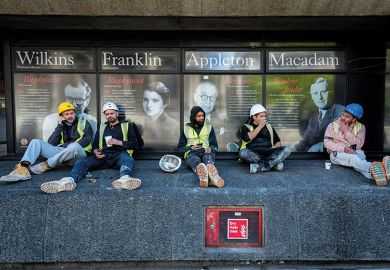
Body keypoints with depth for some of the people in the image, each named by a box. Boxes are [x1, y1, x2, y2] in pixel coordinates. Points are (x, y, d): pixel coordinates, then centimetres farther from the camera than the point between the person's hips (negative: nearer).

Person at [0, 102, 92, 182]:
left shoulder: (84, 124, 13)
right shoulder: (61, 128, 22)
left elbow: (87, 139, -4)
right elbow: (51, 143, 7)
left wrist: (72, 146, -16)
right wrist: (59, 126, 1)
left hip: (79, 154, -4)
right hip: (62, 154, 4)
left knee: (74, 146, -40)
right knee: (36, 142, -10)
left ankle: (47, 165, -25)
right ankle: (23, 169, -33)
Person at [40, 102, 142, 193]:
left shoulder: (127, 126, 17)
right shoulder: (102, 128, 27)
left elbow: (135, 145, 8)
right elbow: (95, 145, 21)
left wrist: (119, 142, -5)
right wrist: (95, 152, -3)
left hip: (119, 155, -4)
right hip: (103, 156, 4)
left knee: (128, 159, -39)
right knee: (81, 161, -24)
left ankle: (124, 178, -72)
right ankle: (69, 180, -54)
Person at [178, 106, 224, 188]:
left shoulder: (209, 127, 18)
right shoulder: (186, 129, 17)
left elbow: (215, 145, 16)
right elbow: (180, 147, 17)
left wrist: (210, 149, -10)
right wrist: (191, 147, -5)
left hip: (206, 152, 1)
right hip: (192, 153, -1)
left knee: (208, 158, -39)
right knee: (196, 161, -40)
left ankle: (212, 177, -74)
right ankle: (203, 177, -76)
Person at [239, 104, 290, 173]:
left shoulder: (269, 127, 24)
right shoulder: (246, 127, 12)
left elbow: (278, 141, 22)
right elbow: (247, 138, -10)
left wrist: (274, 148, 0)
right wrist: (260, 126, -2)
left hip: (268, 153, 4)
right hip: (253, 154, -3)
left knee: (286, 150, -20)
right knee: (243, 153, -36)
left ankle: (259, 166, -32)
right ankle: (274, 163, -27)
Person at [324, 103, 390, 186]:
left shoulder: (360, 127, 7)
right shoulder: (333, 125, 4)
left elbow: (359, 145, -7)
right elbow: (326, 142, -5)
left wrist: (346, 131, -14)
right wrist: (343, 148, -20)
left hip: (355, 152, 2)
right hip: (337, 153, -2)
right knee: (354, 158, -36)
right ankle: (374, 169, -64)